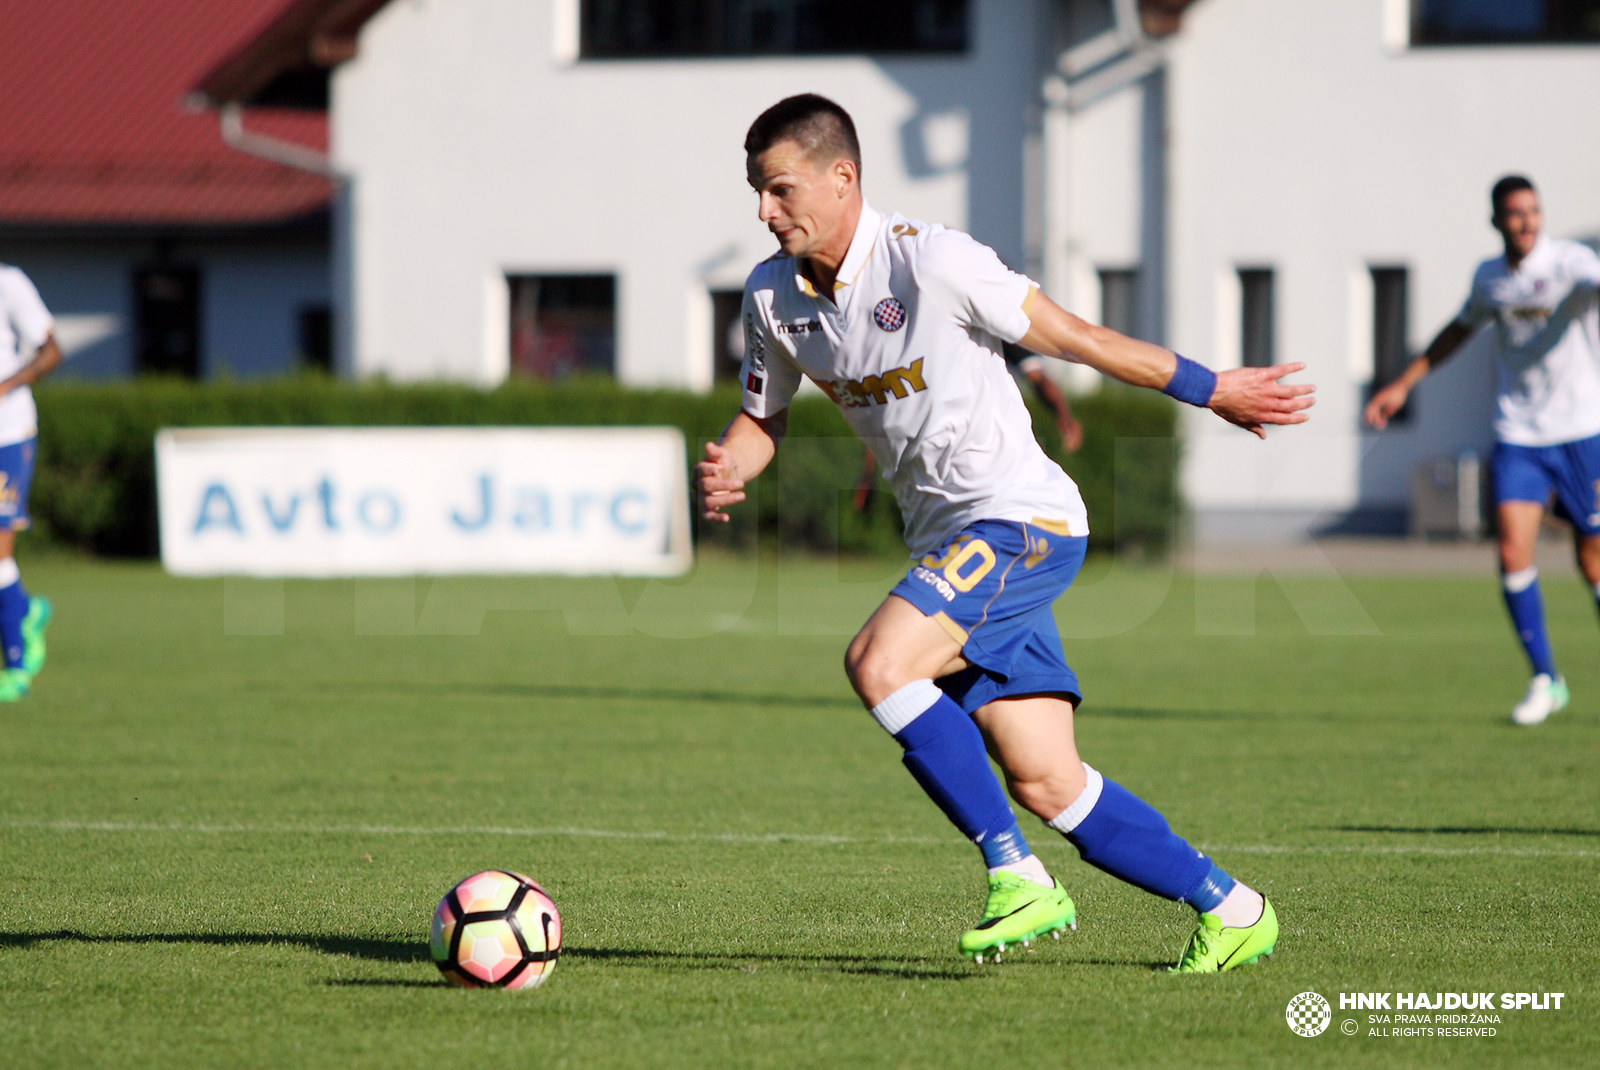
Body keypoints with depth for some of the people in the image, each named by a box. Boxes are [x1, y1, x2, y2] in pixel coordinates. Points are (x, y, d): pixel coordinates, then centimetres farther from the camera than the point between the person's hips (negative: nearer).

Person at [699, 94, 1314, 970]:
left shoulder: (929, 260, -16)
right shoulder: (772, 297, 4)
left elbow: (1068, 336, -8)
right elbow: (764, 415, 20)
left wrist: (1211, 391, -2)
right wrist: (723, 471, -4)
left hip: (1022, 519, -7)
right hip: (948, 543, 7)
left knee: (876, 663, -27)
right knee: (1044, 784, 0)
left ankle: (1019, 878, -20)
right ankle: (1231, 912, 15)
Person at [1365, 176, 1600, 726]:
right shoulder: (1489, 278, 6)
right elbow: (1461, 329, 26)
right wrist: (1404, 383, 27)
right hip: (1518, 434, 3)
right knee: (1513, 552, -11)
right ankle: (1545, 680, 3)